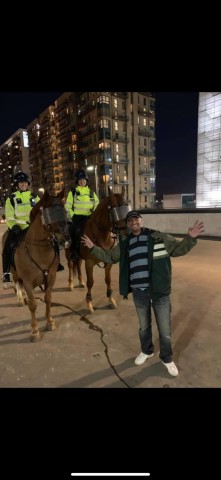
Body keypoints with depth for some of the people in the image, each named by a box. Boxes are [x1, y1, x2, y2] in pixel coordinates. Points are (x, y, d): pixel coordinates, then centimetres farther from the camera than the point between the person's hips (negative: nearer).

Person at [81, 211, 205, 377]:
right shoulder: (124, 244, 6)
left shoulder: (159, 237, -4)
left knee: (165, 329, 12)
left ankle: (167, 358, 38)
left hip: (160, 292, -2)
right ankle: (147, 351, 49)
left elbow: (179, 248, 1)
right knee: (144, 327, 23)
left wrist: (190, 238, -17)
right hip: (139, 293, 3)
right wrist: (93, 248, 7)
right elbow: (109, 257, 15)